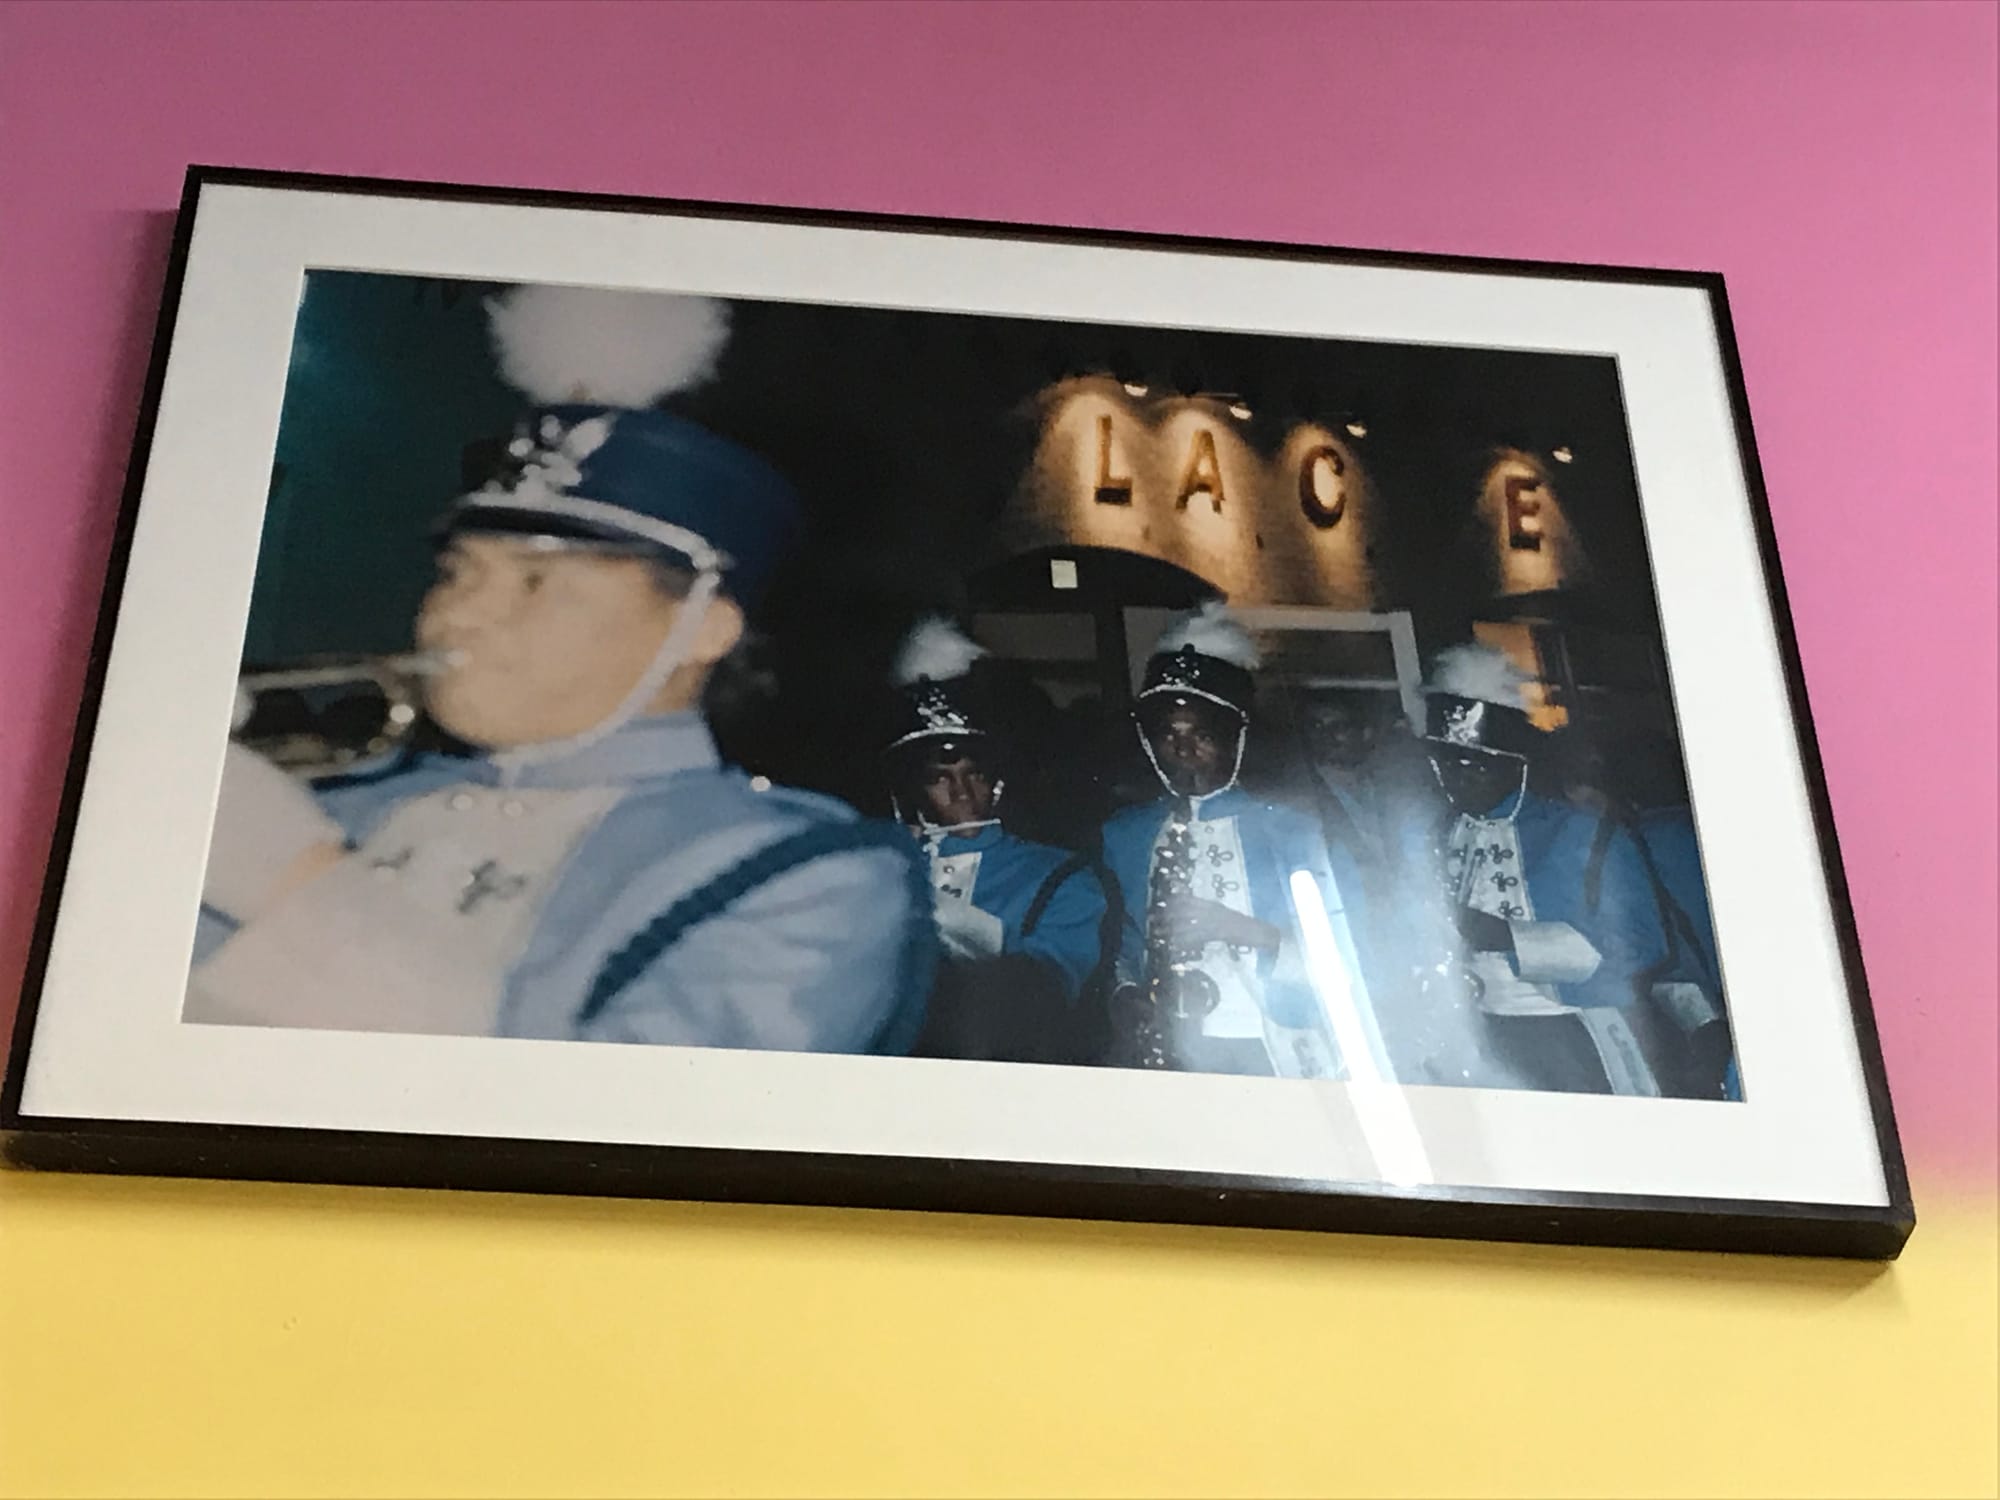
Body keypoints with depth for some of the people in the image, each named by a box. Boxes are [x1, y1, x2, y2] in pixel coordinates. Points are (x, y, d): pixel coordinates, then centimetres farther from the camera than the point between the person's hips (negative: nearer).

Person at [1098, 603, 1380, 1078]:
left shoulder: (1290, 832, 3)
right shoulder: (1121, 837, 12)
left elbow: (1335, 963, -2)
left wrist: (1235, 928, -16)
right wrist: (1125, 996, -4)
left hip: (1269, 1057, -2)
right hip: (1164, 1055, 2)